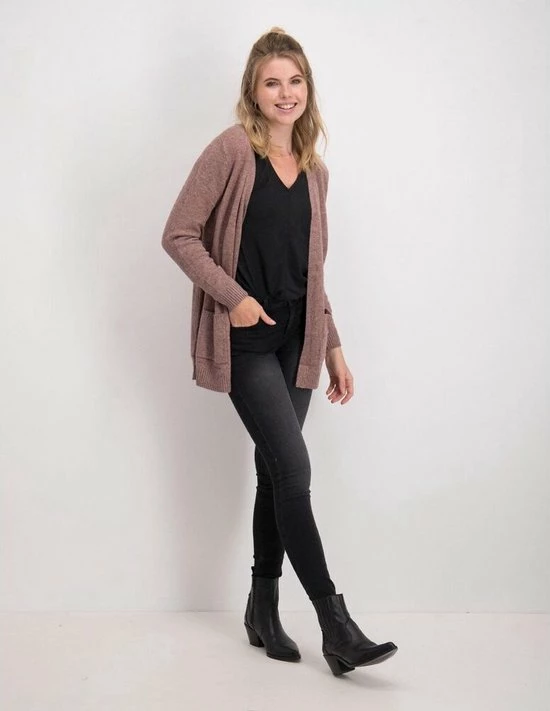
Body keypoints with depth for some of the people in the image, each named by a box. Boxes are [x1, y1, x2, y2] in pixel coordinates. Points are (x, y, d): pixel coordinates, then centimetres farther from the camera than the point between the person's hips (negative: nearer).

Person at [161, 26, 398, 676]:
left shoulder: (314, 171, 12)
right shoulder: (232, 149, -6)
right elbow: (179, 235, -8)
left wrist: (333, 347, 14)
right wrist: (233, 297, -16)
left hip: (295, 342, 6)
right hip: (245, 341, -6)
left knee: (274, 475, 10)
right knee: (294, 471, -11)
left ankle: (263, 611, 24)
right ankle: (336, 628, -5)